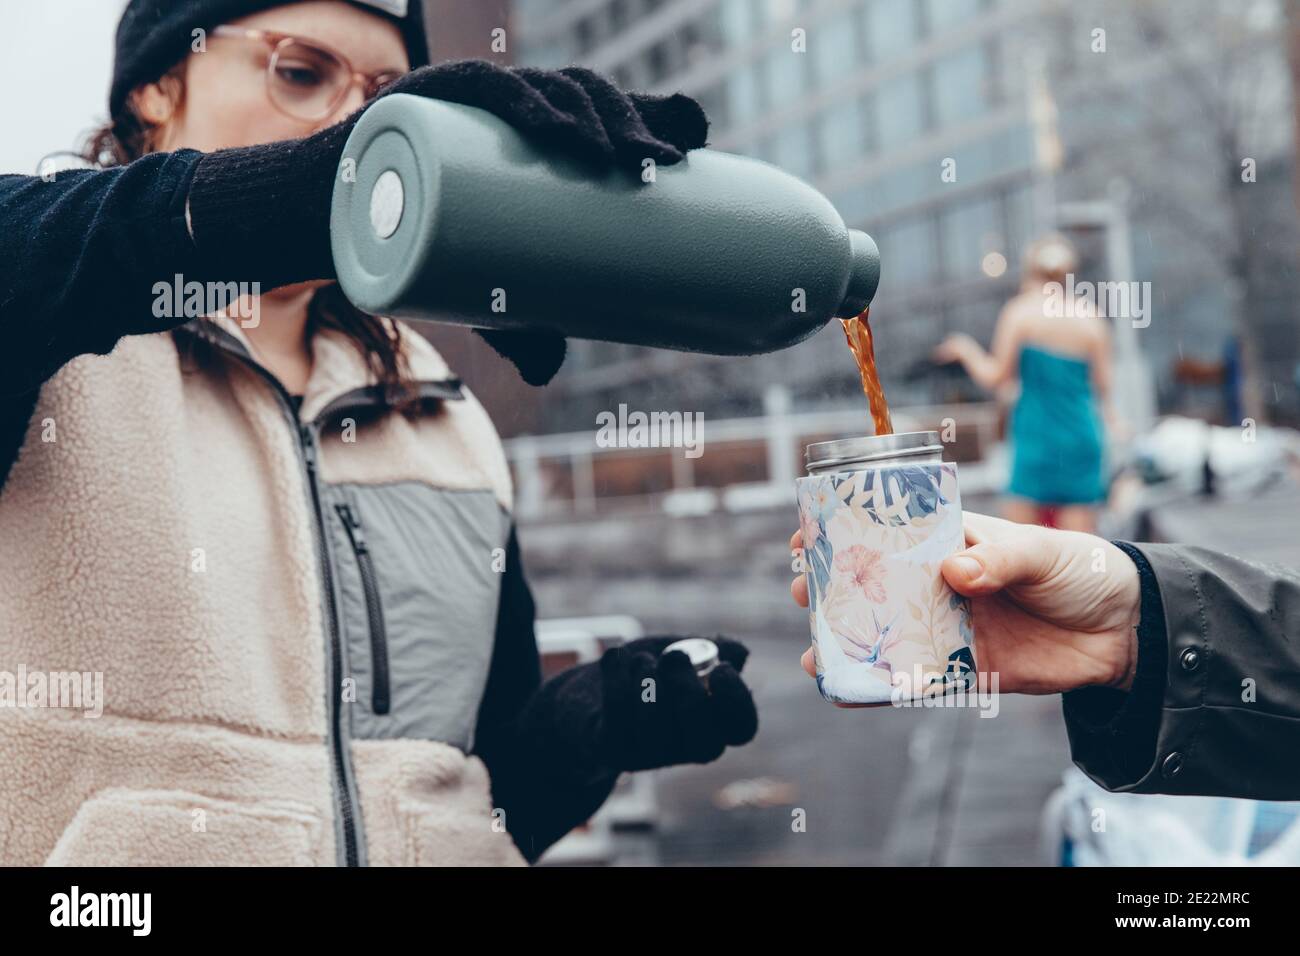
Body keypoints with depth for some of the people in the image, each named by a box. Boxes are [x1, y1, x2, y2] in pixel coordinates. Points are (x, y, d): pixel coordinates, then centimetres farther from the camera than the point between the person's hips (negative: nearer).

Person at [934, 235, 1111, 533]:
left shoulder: (1019, 312, -2)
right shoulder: (1091, 317, 5)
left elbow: (994, 377, -1)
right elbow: (1103, 385, 7)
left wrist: (965, 350, 16)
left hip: (1036, 436, -3)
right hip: (1083, 437, 3)